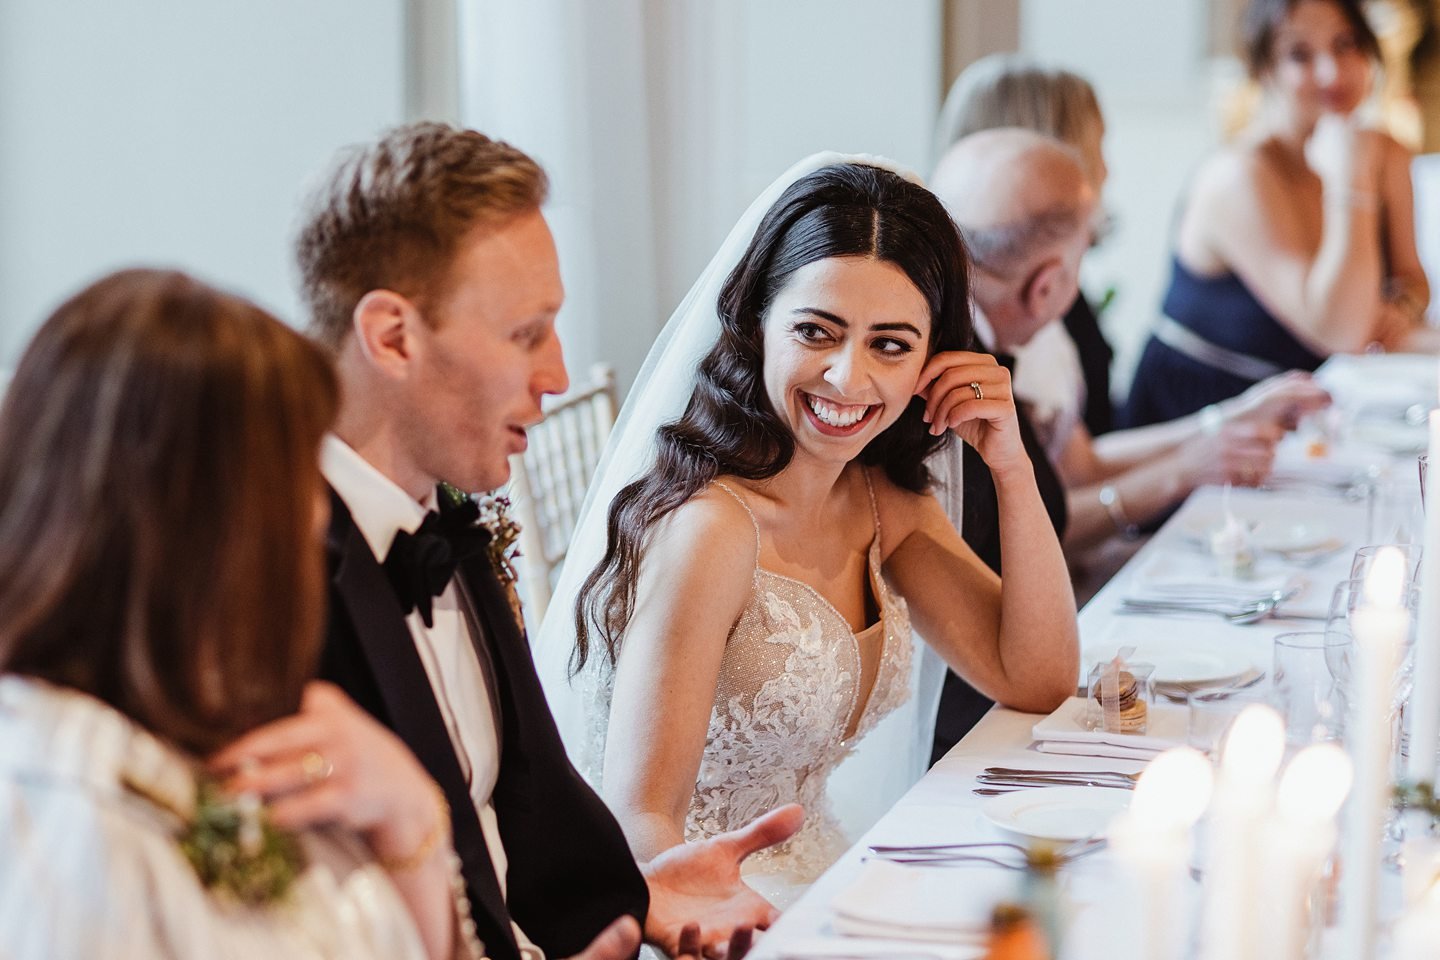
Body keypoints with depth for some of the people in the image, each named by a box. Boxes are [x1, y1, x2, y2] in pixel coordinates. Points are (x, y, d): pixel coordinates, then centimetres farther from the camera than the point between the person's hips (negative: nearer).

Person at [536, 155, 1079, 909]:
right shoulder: (708, 526, -21)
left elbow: (1038, 681, 5)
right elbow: (639, 821, -23)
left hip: (808, 884, 8)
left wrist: (1010, 464, -5)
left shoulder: (882, 500, 3)